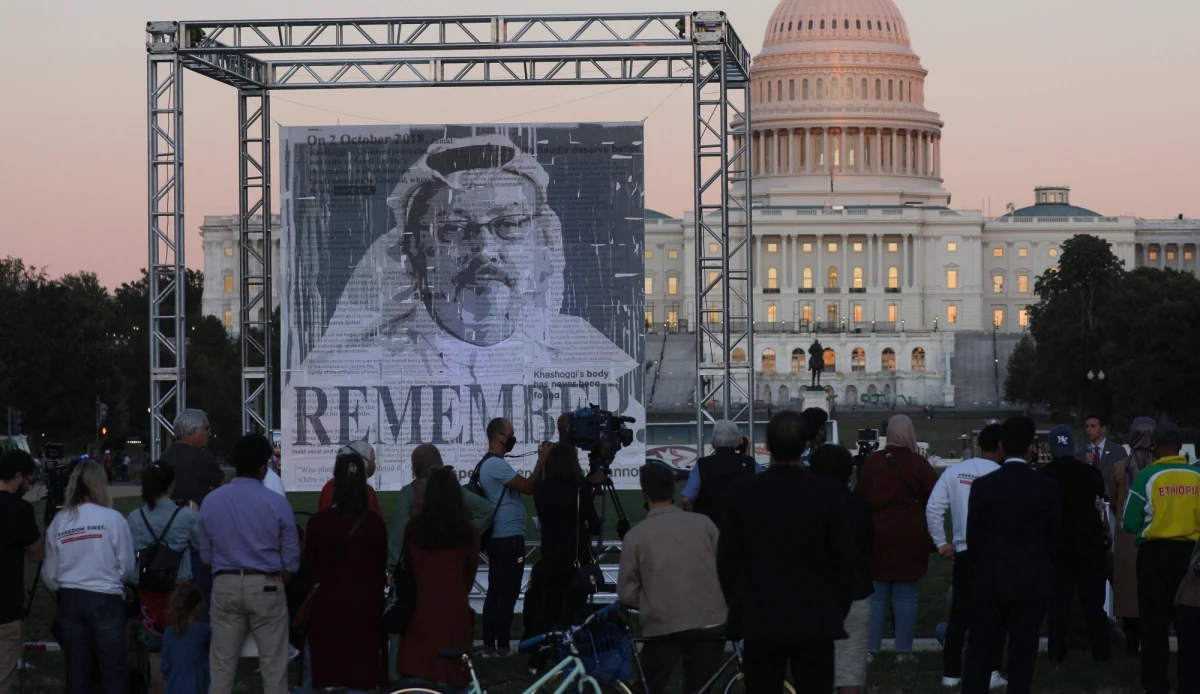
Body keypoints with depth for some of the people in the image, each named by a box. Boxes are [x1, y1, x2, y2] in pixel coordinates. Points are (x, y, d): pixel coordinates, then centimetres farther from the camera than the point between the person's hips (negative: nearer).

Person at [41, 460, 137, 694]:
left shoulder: (58, 522, 1)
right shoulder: (112, 518, -9)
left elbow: (49, 576, 6)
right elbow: (128, 568, -3)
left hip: (70, 601, 3)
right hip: (105, 599, -3)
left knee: (77, 668, 9)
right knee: (113, 668, 3)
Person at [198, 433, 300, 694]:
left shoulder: (211, 501, 2)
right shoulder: (277, 503, -7)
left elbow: (206, 554, 8)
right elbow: (290, 558, -2)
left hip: (225, 586, 3)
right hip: (266, 586, -3)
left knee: (222, 662, 8)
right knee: (273, 662, 2)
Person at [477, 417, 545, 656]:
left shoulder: (487, 464, 17)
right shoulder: (497, 464, -15)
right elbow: (528, 487, -18)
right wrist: (542, 461, -11)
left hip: (498, 538, 10)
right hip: (509, 538, -10)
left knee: (495, 591, 10)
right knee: (508, 593, -8)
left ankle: (489, 643, 12)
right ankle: (502, 646, -8)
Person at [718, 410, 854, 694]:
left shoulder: (742, 493, -6)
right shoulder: (829, 493, -9)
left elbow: (726, 559, 1)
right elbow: (845, 559, -4)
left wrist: (737, 606, 14)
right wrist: (839, 610, 9)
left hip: (759, 620, 1)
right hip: (816, 620, -1)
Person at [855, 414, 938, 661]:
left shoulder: (872, 462, 3)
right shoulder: (919, 464, -7)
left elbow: (859, 498, 8)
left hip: (877, 537, 3)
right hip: (909, 538, -3)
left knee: (877, 596, 10)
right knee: (906, 597, 3)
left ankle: (870, 649, 6)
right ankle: (903, 651, 2)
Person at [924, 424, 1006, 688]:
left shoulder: (954, 472, 1)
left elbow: (933, 508, -3)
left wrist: (941, 543, 5)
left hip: (964, 551, 4)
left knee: (959, 615, 10)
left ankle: (951, 673, 10)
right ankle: (990, 672, 3)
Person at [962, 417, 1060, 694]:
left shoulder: (983, 485, -7)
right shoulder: (1047, 487, -6)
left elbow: (972, 537, -1)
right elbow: (1054, 534, 4)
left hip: (989, 580, 0)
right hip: (1032, 582, 0)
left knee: (979, 656, 7)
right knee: (1022, 656, 4)